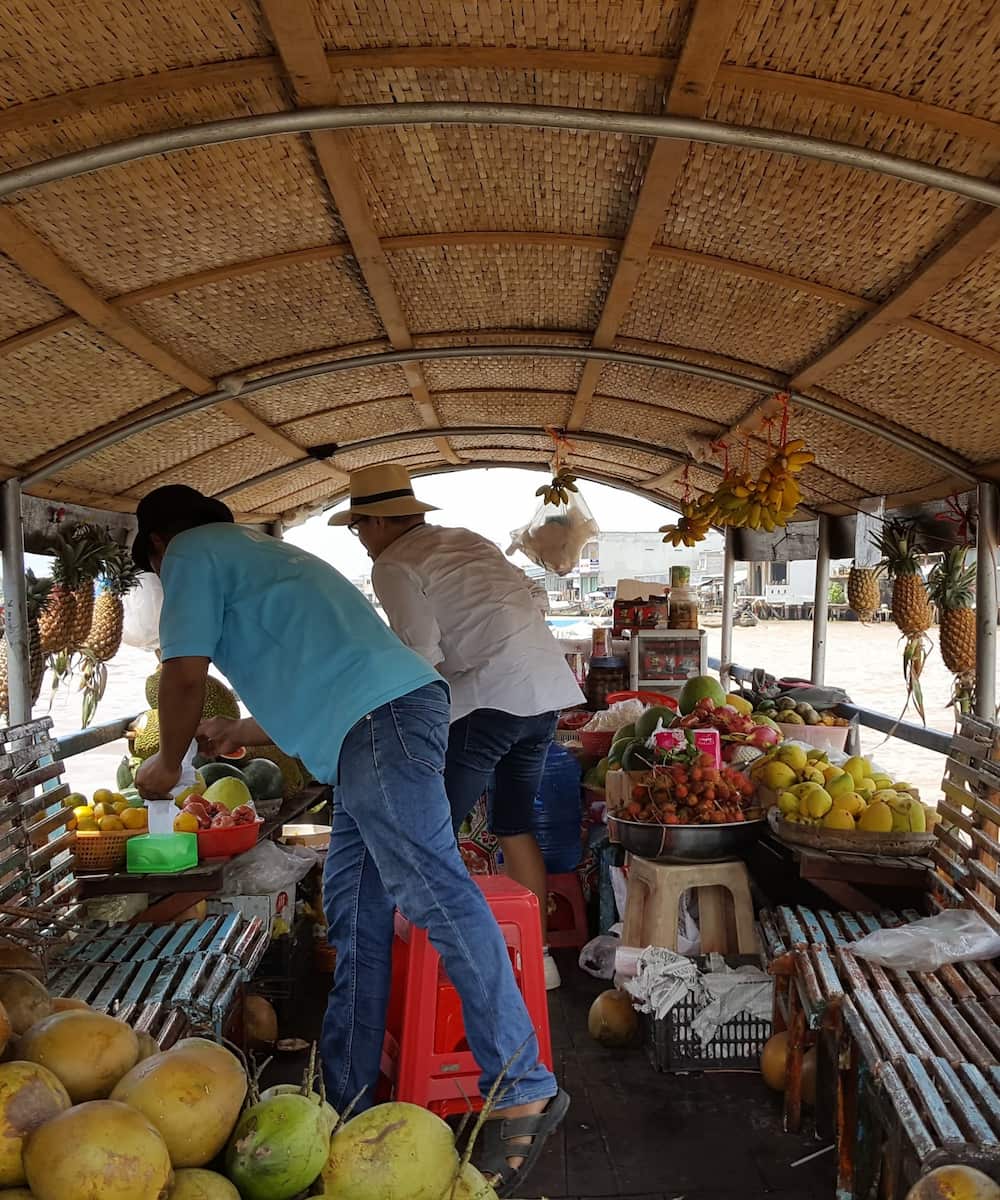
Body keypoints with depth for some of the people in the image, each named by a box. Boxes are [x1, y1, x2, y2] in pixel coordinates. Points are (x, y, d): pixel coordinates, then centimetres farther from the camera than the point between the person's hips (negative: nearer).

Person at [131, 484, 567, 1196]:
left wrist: (168, 766, 19)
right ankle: (347, 1099, 18)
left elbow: (184, 677, 1)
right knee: (354, 910, 10)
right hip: (378, 724, 10)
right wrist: (238, 734, 48)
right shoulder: (264, 554, 36)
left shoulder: (192, 552, 10)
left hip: (380, 718, -10)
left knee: (433, 891, -13)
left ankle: (525, 1090, -10)